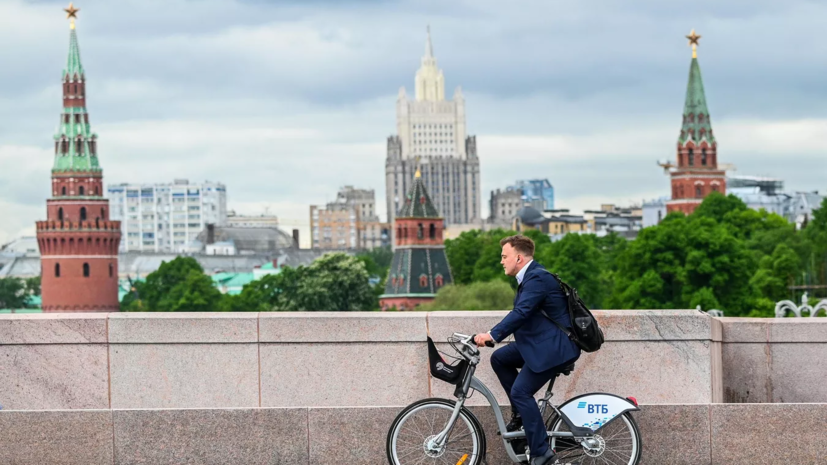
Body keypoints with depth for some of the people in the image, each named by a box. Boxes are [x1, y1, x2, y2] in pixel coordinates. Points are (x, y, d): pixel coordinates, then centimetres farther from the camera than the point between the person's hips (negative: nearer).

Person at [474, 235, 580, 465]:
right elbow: (520, 314, 19)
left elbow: (521, 313, -31)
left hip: (554, 347, -10)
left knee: (521, 392, -15)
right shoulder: (529, 277, 14)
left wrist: (492, 334, -37)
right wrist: (492, 334, 14)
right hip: (538, 343, 10)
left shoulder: (538, 278, -19)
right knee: (499, 358, 9)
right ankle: (520, 413, 13)